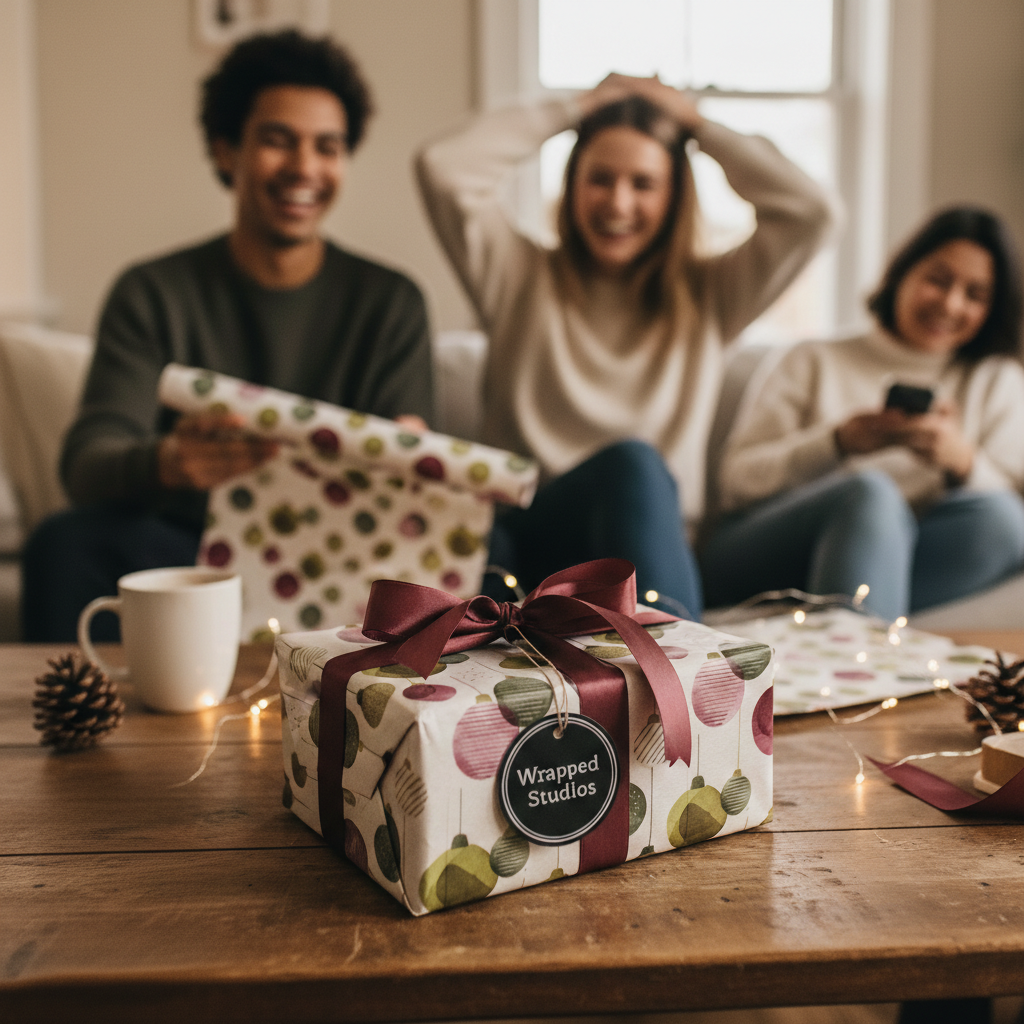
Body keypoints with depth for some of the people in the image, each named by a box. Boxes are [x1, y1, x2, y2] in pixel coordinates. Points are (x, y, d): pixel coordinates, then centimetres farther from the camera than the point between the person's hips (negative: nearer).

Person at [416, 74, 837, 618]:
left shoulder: (707, 296, 19)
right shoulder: (520, 277, 18)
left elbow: (812, 209, 7)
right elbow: (441, 165, 6)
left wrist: (697, 124, 17)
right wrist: (569, 109, 16)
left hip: (649, 540, 1)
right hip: (525, 536, -1)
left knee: (637, 469, -35)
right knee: (631, 463, -35)